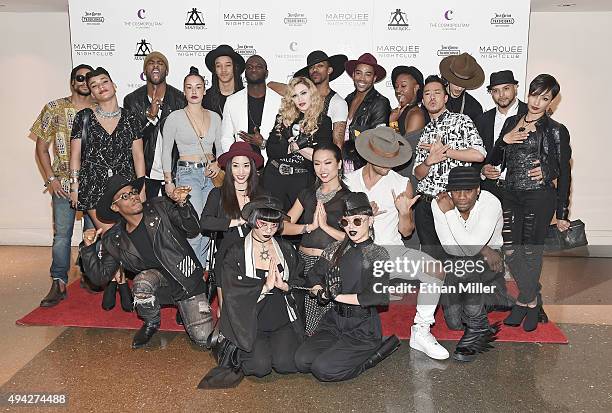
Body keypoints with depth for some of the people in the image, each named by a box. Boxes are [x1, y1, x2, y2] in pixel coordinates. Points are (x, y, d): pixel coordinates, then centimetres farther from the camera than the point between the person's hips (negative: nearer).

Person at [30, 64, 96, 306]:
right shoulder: (54, 109, 1)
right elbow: (41, 145, 4)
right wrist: (51, 178, -3)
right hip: (63, 183, -1)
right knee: (62, 233, -1)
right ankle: (58, 284, 6)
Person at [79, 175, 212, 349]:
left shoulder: (160, 207, -6)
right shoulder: (113, 240, 0)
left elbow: (193, 230, -9)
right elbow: (100, 277, 0)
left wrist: (182, 204, -26)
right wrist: (88, 248, -14)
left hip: (189, 280, -1)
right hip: (160, 283, 1)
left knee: (203, 339, -11)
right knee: (142, 281, -36)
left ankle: (183, 309, 23)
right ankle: (152, 323, -3)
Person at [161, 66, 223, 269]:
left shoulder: (214, 117, 10)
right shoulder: (175, 118, -1)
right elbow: (166, 151, 2)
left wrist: (218, 164, -1)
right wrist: (168, 181, -3)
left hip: (210, 175, 4)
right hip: (187, 173, -4)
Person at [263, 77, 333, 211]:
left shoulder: (323, 121, 1)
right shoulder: (283, 118, 10)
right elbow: (270, 149, 1)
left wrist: (295, 146, -9)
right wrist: (292, 147, -11)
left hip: (302, 179, -3)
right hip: (274, 175, 3)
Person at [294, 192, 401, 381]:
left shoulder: (378, 254, -8)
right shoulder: (336, 249, 8)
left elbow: (380, 296, -22)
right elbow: (314, 277, 11)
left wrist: (339, 296, -15)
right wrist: (320, 291, -13)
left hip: (363, 325, -5)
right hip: (335, 319, 5)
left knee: (323, 369, -19)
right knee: (302, 360, -12)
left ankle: (375, 353, 2)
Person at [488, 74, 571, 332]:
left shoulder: (556, 131, -1)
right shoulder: (511, 123, 10)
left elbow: (564, 173, 0)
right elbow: (494, 161, 12)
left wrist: (562, 213, -1)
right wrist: (504, 141, -8)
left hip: (541, 197, -4)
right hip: (511, 195, 4)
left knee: (531, 251, 2)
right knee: (510, 250, 0)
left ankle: (524, 301, 23)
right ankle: (533, 301, 19)